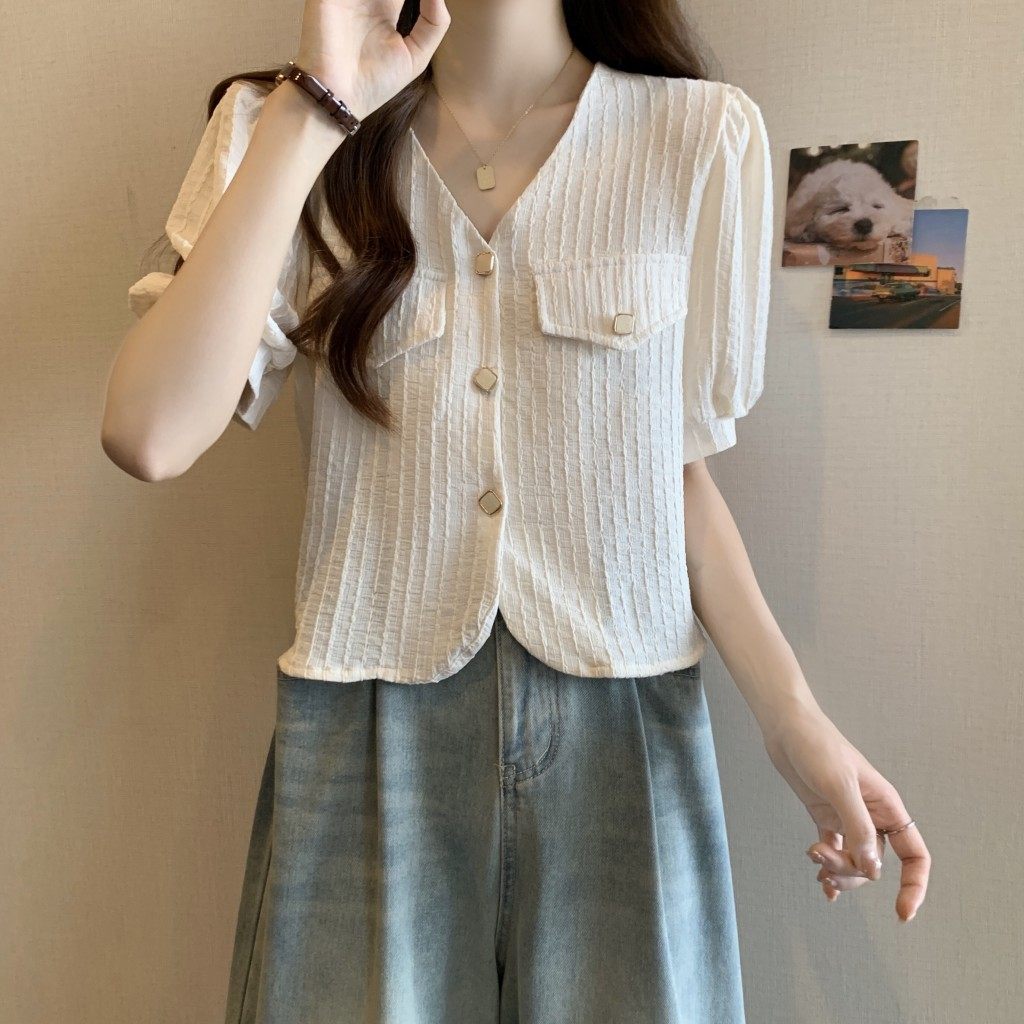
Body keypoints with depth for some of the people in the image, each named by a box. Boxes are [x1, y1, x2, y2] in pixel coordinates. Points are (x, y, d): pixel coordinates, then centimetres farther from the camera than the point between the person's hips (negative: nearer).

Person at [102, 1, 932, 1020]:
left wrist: (796, 723, -2)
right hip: (366, 741, 1)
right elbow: (150, 436, -15)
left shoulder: (703, 134, -1)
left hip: (626, 734, 1)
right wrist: (318, 106, -15)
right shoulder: (280, 129, 0)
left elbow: (673, 464, 3)